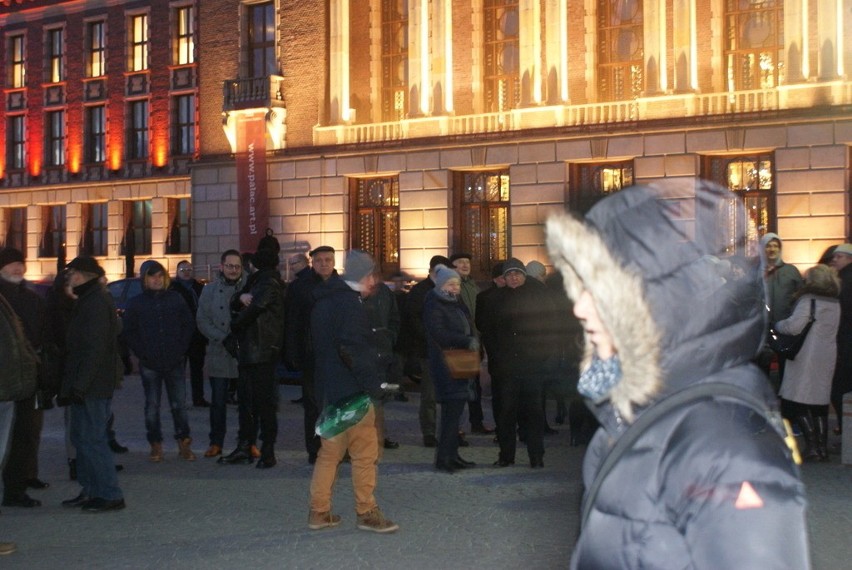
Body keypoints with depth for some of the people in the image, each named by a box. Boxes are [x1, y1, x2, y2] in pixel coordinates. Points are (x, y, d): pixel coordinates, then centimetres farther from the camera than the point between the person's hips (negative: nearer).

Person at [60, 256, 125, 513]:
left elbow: (94, 349, -22)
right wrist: (76, 383, 19)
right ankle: (90, 491, 21)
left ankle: (111, 495, -4)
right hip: (88, 384, 11)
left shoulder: (96, 302, -16)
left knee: (91, 439, -8)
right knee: (82, 437, 15)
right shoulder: (89, 300, 16)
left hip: (93, 385, -11)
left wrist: (79, 384, -23)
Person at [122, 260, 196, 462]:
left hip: (175, 362, 0)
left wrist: (180, 350, -1)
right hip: (150, 365, 0)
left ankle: (184, 443, 9)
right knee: (152, 405, 4)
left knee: (179, 404, 1)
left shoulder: (175, 299, 6)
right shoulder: (136, 303, 4)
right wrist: (143, 354, -4)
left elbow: (189, 325, 9)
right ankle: (155, 445, 11)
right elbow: (128, 332, 5)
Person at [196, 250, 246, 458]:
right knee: (218, 400, 6)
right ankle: (216, 443, 15)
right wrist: (223, 338, -9)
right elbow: (202, 320, 3)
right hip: (218, 354, 1)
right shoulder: (210, 290, 7)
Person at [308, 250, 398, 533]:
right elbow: (352, 349, -25)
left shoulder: (323, 301, 15)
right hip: (351, 391, -9)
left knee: (330, 451, 14)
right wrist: (372, 383, -17)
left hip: (328, 390, 9)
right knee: (365, 452, -1)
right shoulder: (349, 303, -15)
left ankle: (319, 512, 17)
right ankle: (367, 512, 5)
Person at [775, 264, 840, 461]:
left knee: (797, 402, -2)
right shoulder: (835, 304, 11)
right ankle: (822, 447, 11)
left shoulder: (808, 300, -12)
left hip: (807, 358, -7)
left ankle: (812, 446, -7)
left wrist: (777, 325, -1)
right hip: (827, 357, 7)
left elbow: (794, 326, -19)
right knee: (820, 404, 12)